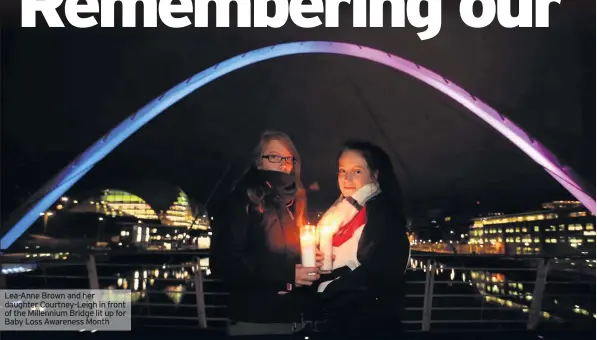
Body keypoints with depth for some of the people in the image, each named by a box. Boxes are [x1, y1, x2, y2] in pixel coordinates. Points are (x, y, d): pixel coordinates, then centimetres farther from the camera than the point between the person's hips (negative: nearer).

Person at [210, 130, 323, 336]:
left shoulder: (295, 203, 13)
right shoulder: (240, 202, -6)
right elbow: (223, 262, -14)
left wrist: (315, 263, -4)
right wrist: (287, 275, -18)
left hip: (296, 319, 6)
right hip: (255, 322, -6)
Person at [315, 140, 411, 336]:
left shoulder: (384, 213, -11)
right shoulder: (339, 211, 12)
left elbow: (376, 275, -21)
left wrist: (326, 291, -14)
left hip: (369, 321, -7)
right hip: (335, 316, 7)